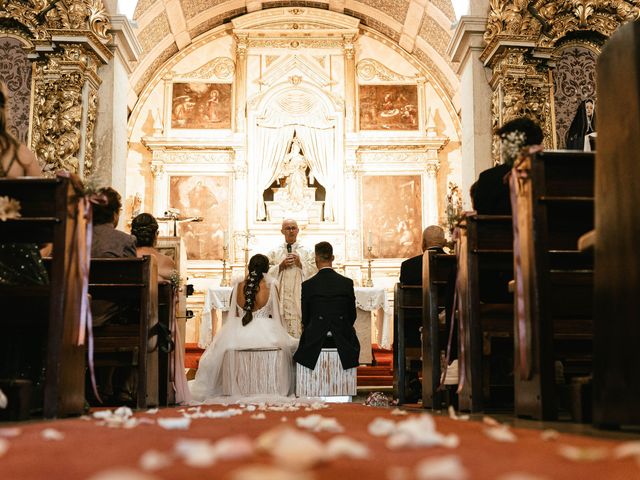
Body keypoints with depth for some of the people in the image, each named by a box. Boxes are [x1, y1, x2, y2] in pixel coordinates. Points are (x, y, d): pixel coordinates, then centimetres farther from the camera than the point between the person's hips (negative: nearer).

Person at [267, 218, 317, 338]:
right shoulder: (274, 253, 12)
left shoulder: (306, 252, 11)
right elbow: (266, 273, 5)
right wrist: (281, 266, -6)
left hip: (300, 299, 0)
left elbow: (314, 272, 2)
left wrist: (300, 264, -9)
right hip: (281, 298, 1)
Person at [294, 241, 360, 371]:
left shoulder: (307, 285, -5)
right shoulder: (347, 283, -2)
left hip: (316, 341, -1)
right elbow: (352, 315, 5)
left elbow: (305, 318, 3)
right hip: (342, 339, 1)